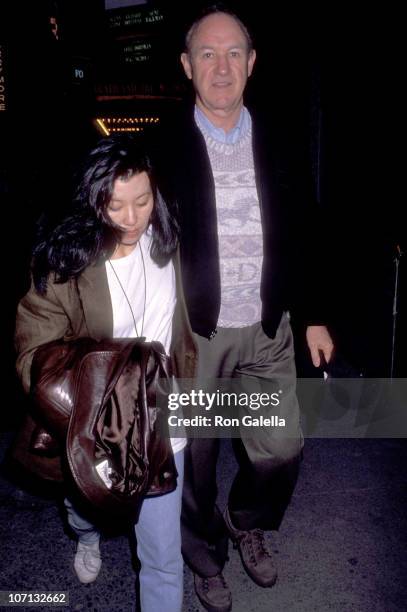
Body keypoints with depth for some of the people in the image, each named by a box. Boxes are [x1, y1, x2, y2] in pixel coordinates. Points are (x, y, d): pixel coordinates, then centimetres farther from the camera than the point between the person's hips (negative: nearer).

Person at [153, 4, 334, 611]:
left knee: (283, 447, 10)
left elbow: (301, 235, 8)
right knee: (196, 459, 12)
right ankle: (206, 559, 40)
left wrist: (314, 316, 7)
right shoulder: (163, 148, -6)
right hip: (192, 333, -2)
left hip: (267, 329, 3)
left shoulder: (277, 141, 3)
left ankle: (248, 523, 43)